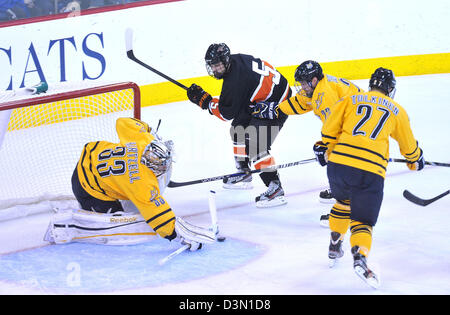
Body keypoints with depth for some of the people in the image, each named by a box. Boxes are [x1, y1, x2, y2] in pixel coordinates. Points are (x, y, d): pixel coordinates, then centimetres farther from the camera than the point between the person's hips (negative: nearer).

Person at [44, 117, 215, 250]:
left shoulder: (143, 140, -18)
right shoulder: (143, 184, -34)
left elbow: (123, 123, 1)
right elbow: (159, 217, -29)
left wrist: (150, 131, 12)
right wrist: (185, 236, -26)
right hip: (89, 190, -8)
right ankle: (65, 225, -8)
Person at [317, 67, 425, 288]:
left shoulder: (350, 100, 16)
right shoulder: (397, 110, 17)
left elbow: (329, 129, 11)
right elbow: (408, 145, 26)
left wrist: (328, 150, 27)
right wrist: (416, 161, 46)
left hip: (338, 164, 2)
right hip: (370, 172, -2)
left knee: (343, 203, 31)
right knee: (363, 219, 1)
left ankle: (335, 245, 37)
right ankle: (359, 255, -25)